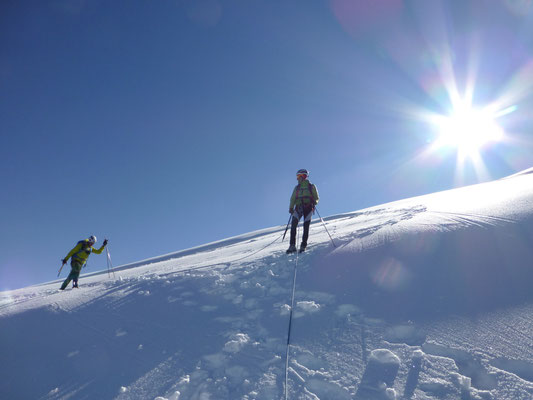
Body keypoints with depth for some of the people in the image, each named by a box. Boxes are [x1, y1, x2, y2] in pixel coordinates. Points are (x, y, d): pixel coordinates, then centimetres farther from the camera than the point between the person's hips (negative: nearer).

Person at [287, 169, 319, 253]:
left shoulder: (311, 186, 13)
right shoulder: (297, 188, 22)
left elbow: (316, 198, 10)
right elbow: (293, 199, 18)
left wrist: (314, 202, -13)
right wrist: (291, 208, 2)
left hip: (308, 207, -2)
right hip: (298, 208, 2)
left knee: (306, 227, -10)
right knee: (293, 225, -16)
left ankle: (303, 245, -3)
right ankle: (292, 246, -18)